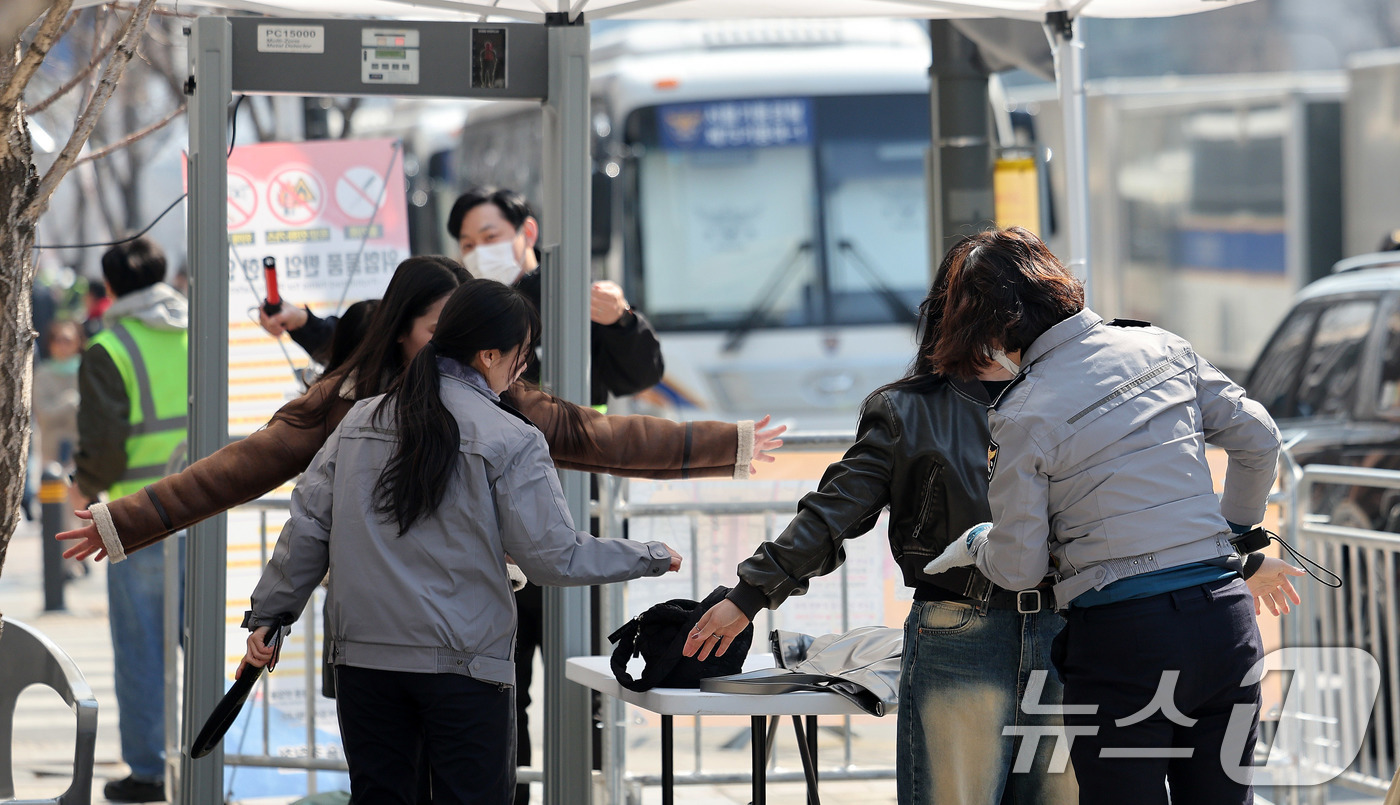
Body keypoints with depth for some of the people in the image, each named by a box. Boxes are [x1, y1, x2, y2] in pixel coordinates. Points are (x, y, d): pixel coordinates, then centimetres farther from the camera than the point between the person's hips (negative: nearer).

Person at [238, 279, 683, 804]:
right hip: (462, 663, -5)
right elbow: (555, 557, -8)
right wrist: (652, 559, 5)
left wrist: (268, 615, 15)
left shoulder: (361, 422, 7)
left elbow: (309, 525, 7)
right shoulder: (509, 440, -8)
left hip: (363, 659, 5)